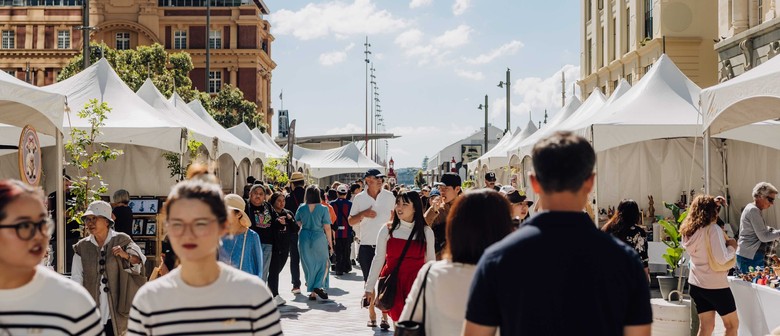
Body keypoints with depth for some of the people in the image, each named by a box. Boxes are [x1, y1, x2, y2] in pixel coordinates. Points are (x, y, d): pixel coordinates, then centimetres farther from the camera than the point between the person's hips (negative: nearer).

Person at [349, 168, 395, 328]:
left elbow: (396, 216, 14)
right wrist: (363, 214, -13)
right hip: (366, 246, 1)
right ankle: (372, 315, 17)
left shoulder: (389, 196, 1)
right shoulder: (359, 198, 0)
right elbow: (351, 221, 4)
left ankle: (385, 315, 5)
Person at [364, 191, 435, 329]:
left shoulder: (426, 232, 2)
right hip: (393, 283, 0)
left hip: (416, 283, 0)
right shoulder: (387, 230, 0)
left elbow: (430, 260, 10)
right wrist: (369, 287, 4)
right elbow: (378, 259, 4)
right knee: (398, 320, -2)